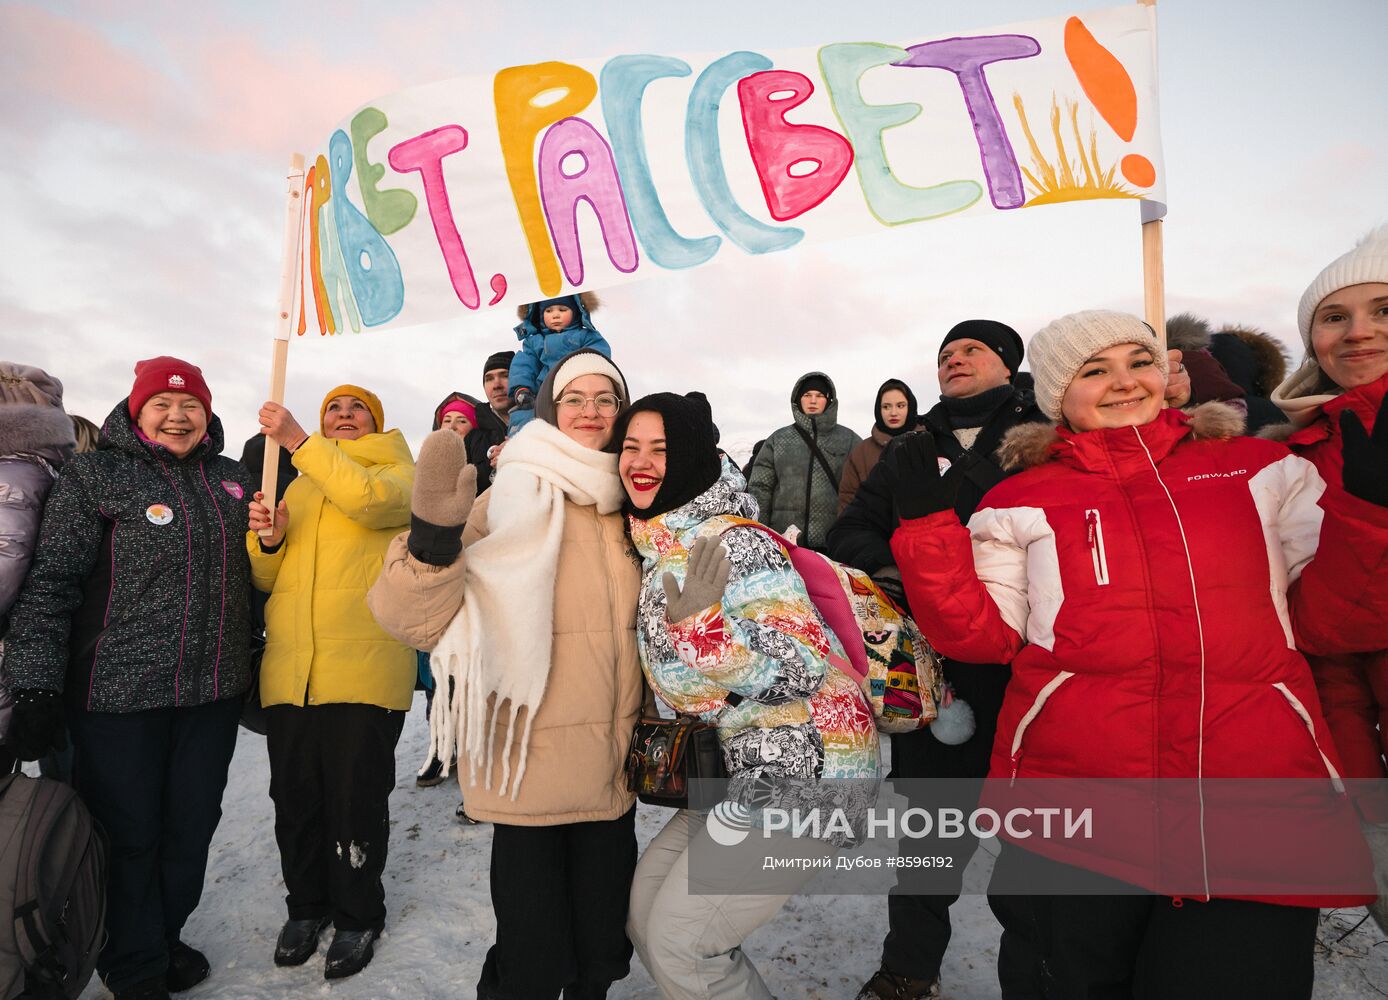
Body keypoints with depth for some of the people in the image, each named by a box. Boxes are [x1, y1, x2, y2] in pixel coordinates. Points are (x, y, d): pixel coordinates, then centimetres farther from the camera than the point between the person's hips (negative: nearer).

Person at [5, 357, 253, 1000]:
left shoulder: (231, 479, 11)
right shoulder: (96, 475, -3)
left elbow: (252, 572, 22)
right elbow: (52, 581, -11)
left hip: (213, 692, 4)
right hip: (120, 691, -4)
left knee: (192, 827, 14)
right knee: (129, 832, 8)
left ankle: (165, 940, 37)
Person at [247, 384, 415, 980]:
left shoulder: (399, 472, 6)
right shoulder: (300, 485, 22)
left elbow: (371, 500, -20)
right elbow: (266, 578, 19)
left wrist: (299, 441, -18)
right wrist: (267, 539, -3)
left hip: (363, 668, -5)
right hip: (289, 670, 5)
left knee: (357, 798, 3)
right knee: (295, 797, 13)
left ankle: (357, 915, 23)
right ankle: (307, 904, 34)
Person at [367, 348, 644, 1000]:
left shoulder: (627, 503, 7)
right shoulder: (513, 498, -9)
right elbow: (419, 619, -18)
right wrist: (434, 539, -34)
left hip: (614, 767, 5)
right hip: (533, 767, -5)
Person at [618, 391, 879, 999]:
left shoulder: (735, 542, -19)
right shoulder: (656, 544, 7)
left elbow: (804, 672, -25)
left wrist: (702, 623, -34)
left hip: (800, 770, -9)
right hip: (739, 768, 9)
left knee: (678, 941, -6)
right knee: (645, 913, 13)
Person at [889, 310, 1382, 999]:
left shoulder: (1263, 471, 12)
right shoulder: (1022, 501, 7)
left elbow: (1328, 613, 11)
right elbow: (980, 634, 0)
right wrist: (927, 522, -8)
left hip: (1257, 800, 1)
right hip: (1068, 812, -1)